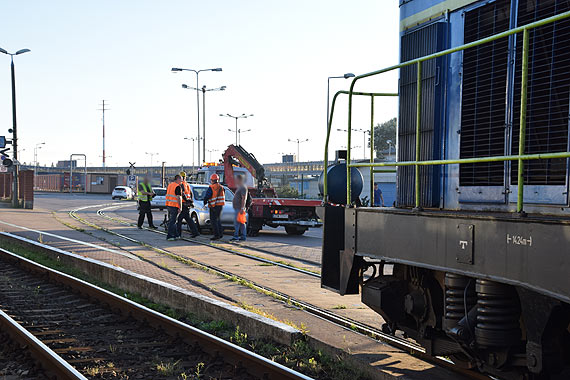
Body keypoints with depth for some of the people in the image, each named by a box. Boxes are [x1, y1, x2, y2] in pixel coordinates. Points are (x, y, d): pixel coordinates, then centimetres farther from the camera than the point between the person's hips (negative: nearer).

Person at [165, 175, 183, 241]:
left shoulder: (169, 185, 13)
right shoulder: (178, 187, -13)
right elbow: (179, 197, -17)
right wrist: (180, 207, -15)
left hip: (168, 205, 8)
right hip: (174, 206, -8)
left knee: (171, 221, 14)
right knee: (172, 221, -4)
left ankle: (175, 235, 21)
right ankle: (169, 236, -3)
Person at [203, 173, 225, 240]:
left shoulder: (211, 188, -12)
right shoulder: (221, 187, 9)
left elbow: (206, 196, -12)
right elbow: (223, 197, 15)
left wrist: (205, 202, 7)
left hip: (214, 206, -7)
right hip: (220, 205, 7)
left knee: (213, 220, -2)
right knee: (218, 219, 19)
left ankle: (216, 235, -8)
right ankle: (221, 233, 17)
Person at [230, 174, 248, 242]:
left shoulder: (243, 187, -13)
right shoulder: (239, 187, 20)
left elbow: (243, 198, -20)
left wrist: (242, 208, -26)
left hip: (239, 208, -10)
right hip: (237, 208, 10)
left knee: (236, 222, -12)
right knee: (242, 223, 9)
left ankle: (236, 236, -13)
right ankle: (243, 236, 11)